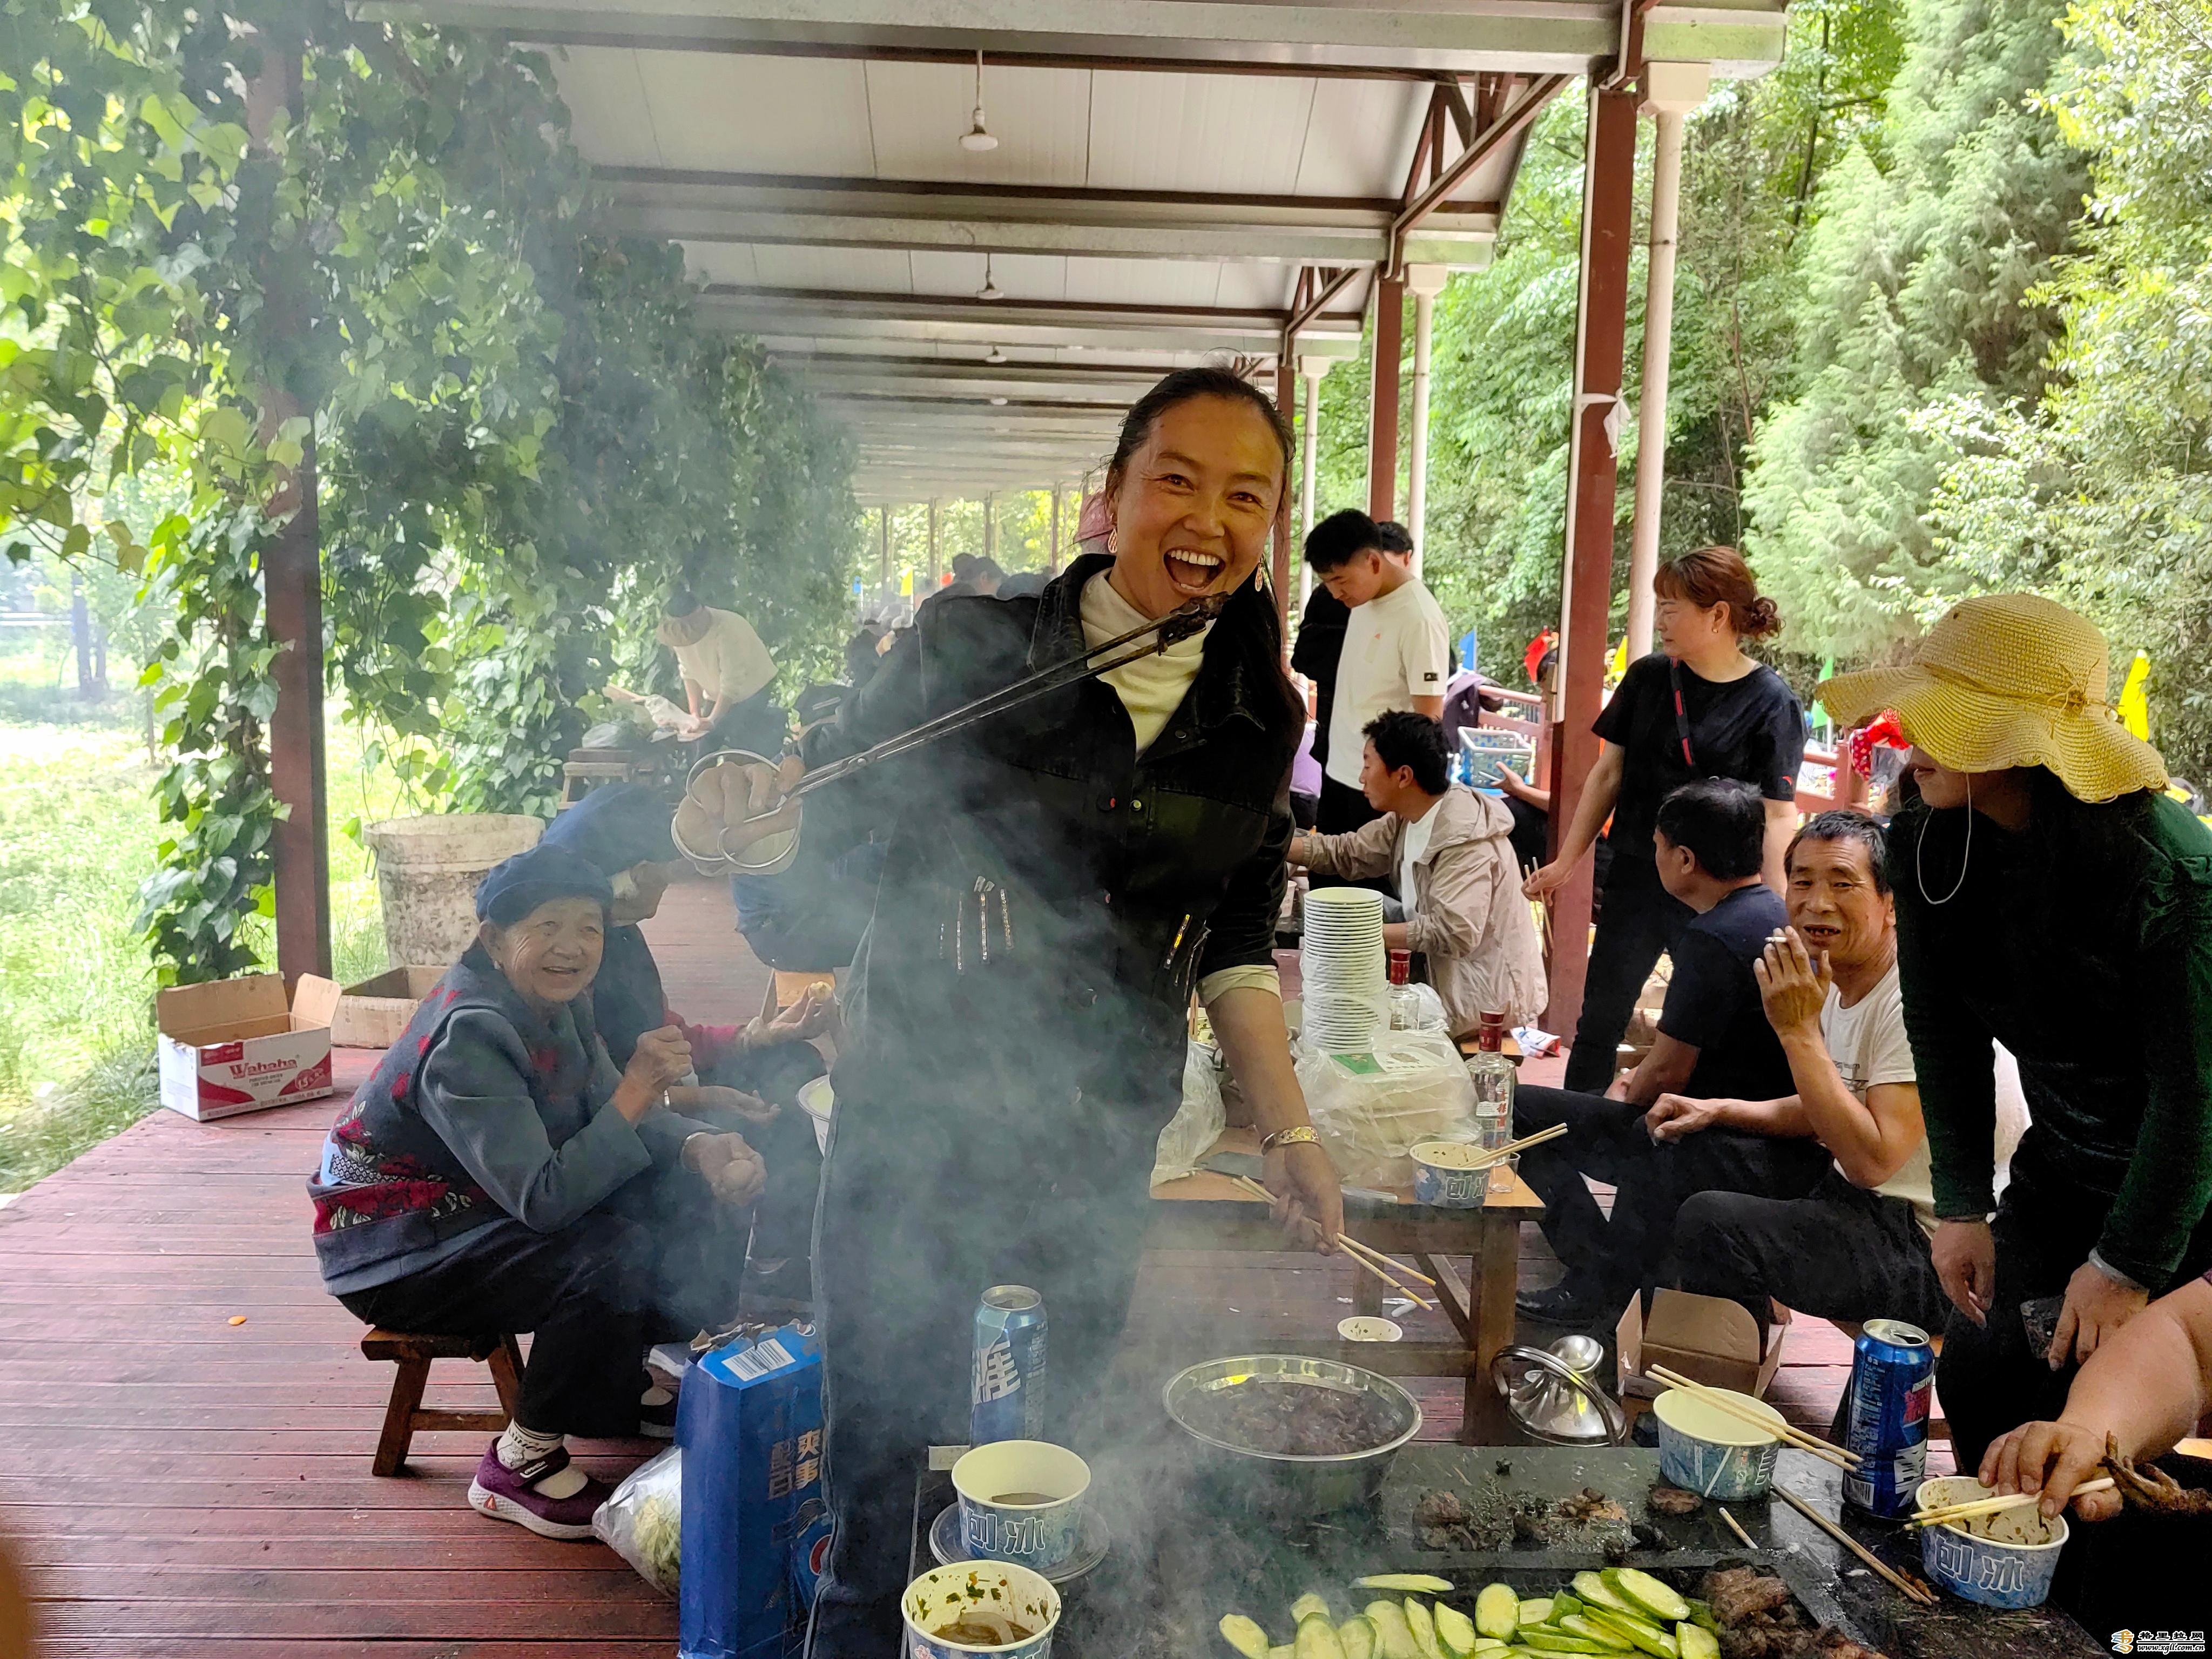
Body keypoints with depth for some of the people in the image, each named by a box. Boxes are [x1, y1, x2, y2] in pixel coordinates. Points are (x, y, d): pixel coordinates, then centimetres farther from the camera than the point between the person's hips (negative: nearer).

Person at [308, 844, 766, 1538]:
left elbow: (615, 1117, -1)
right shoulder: (468, 1036, -30)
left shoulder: (557, 1001, -3)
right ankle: (520, 1465, -9)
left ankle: (631, 1384, 15)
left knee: (677, 1190, -2)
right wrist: (639, 1087, -38)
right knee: (609, 1256, -28)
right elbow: (543, 1200, -34)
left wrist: (700, 1147, -22)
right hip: (390, 1252, -9)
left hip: (475, 1209, 9)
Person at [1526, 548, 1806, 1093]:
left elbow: (1778, 814, -10)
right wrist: (1567, 861, 9)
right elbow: (1608, 773, 9)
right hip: (1635, 880, 4)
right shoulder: (1647, 677, 3)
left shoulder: (1771, 703, -9)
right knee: (1600, 1020, 8)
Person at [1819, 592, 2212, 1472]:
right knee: (1977, 1371, 4)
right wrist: (1963, 1207, -4)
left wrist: (2129, 1266, -16)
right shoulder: (1929, 839, -12)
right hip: (2063, 1162, 6)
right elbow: (1944, 1034, -3)